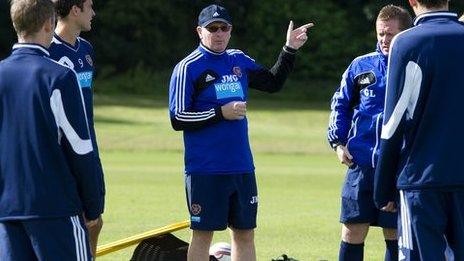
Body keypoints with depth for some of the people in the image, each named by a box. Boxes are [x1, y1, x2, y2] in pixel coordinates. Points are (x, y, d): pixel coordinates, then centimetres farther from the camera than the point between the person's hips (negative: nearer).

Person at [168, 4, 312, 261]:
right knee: (203, 233, -1)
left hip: (242, 167, 6)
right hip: (205, 170, -6)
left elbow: (273, 82, 25)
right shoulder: (188, 68, -6)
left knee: (245, 233, 9)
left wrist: (290, 50, 14)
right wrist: (221, 113, -15)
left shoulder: (239, 61, 11)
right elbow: (178, 119, -10)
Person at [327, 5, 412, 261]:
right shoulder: (361, 65, 7)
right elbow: (340, 104, 17)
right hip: (361, 163, 2)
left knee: (395, 234, 5)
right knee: (352, 232, 3)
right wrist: (337, 142, 5)